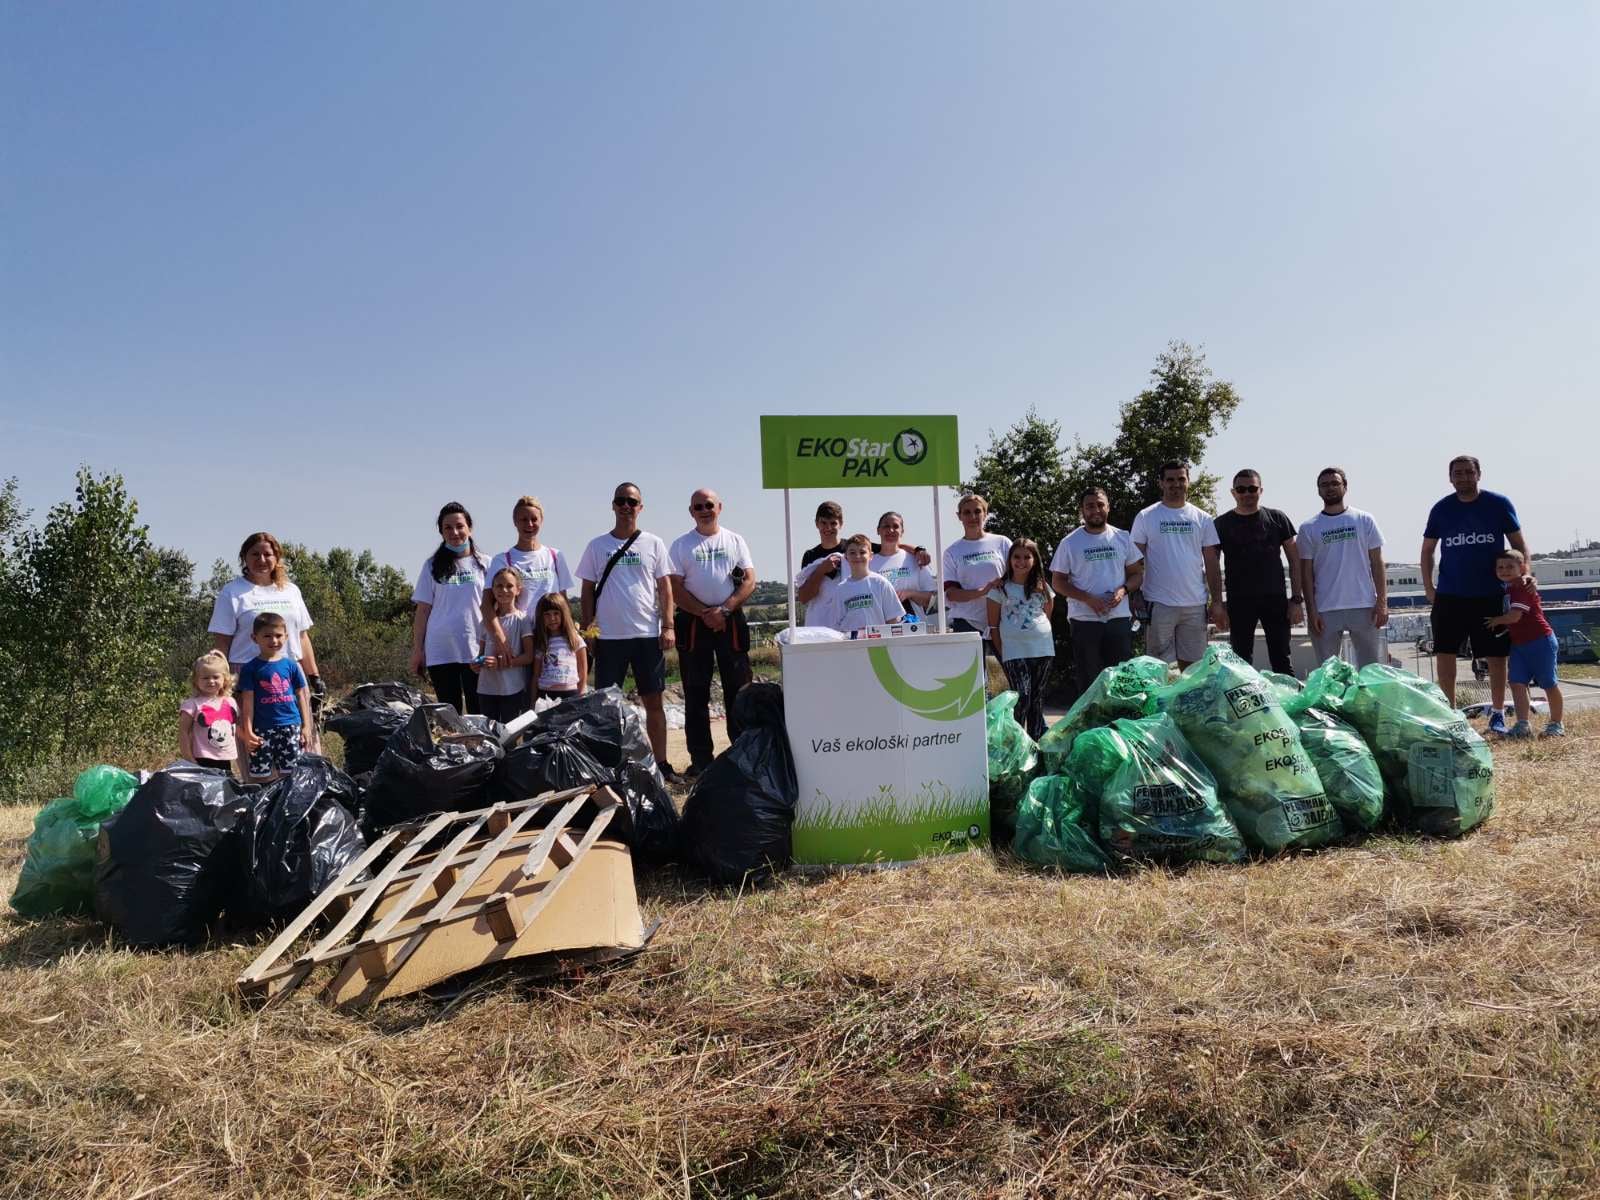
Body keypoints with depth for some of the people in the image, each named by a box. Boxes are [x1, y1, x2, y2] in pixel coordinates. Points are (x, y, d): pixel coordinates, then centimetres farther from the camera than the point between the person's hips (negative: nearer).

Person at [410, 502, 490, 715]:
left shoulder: (484, 564, 6)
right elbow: (423, 610, 8)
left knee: (479, 712, 0)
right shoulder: (433, 566, 8)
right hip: (440, 651, 1)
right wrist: (417, 649, 3)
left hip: (476, 649, -1)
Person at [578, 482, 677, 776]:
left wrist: (668, 626, -4)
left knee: (653, 701, 4)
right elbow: (588, 590, 9)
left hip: (648, 635, 0)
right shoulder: (597, 546, 6)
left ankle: (661, 762, 11)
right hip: (609, 637, 1)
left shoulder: (653, 544, 5)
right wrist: (586, 630, 3)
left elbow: (665, 587, 4)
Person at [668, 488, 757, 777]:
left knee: (738, 688, 2)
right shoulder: (681, 545, 6)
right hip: (694, 622, 0)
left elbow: (749, 581, 0)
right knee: (696, 692, 2)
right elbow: (675, 589, -2)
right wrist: (704, 613, -12)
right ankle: (700, 758, 8)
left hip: (732, 620, 0)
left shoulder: (735, 541, 9)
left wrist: (724, 610, -13)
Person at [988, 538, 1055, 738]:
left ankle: (1037, 742, 15)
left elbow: (1047, 615, 19)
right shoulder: (1001, 588, 2)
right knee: (1022, 697, -13)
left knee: (1037, 698, 8)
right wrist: (1001, 652, -2)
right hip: (1014, 650, -3)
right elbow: (993, 624, 2)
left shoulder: (1042, 587, 10)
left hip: (1042, 648, 3)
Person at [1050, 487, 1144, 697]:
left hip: (1119, 618, 2)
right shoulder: (1070, 543, 0)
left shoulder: (1122, 538, 7)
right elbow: (1058, 582, -1)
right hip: (1084, 620, -2)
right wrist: (1088, 598, -14)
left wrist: (1123, 590, -11)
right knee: (1087, 681, 2)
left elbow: (1137, 573, 11)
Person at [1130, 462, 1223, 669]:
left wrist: (1217, 602, 4)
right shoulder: (1145, 517, 2)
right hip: (1159, 604, -2)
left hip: (1195, 605, 2)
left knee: (1191, 665, 7)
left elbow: (1211, 564, 10)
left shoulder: (1202, 519, 9)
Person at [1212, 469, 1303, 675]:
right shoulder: (1222, 524, 4)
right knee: (1241, 661, 4)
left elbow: (1295, 560, 7)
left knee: (1282, 661, 2)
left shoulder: (1277, 518, 6)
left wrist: (1296, 599, 0)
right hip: (1238, 601, 0)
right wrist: (1218, 603, -2)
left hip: (1275, 599, 0)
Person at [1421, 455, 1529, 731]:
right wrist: (1428, 587, 4)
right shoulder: (1441, 509, 3)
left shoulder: (1499, 504, -1)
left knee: (1496, 656, 4)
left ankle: (1498, 714, 17)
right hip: (1449, 596, 1)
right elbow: (1427, 550, 12)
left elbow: (1518, 543, 5)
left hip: (1491, 595, -1)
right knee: (1444, 654, -1)